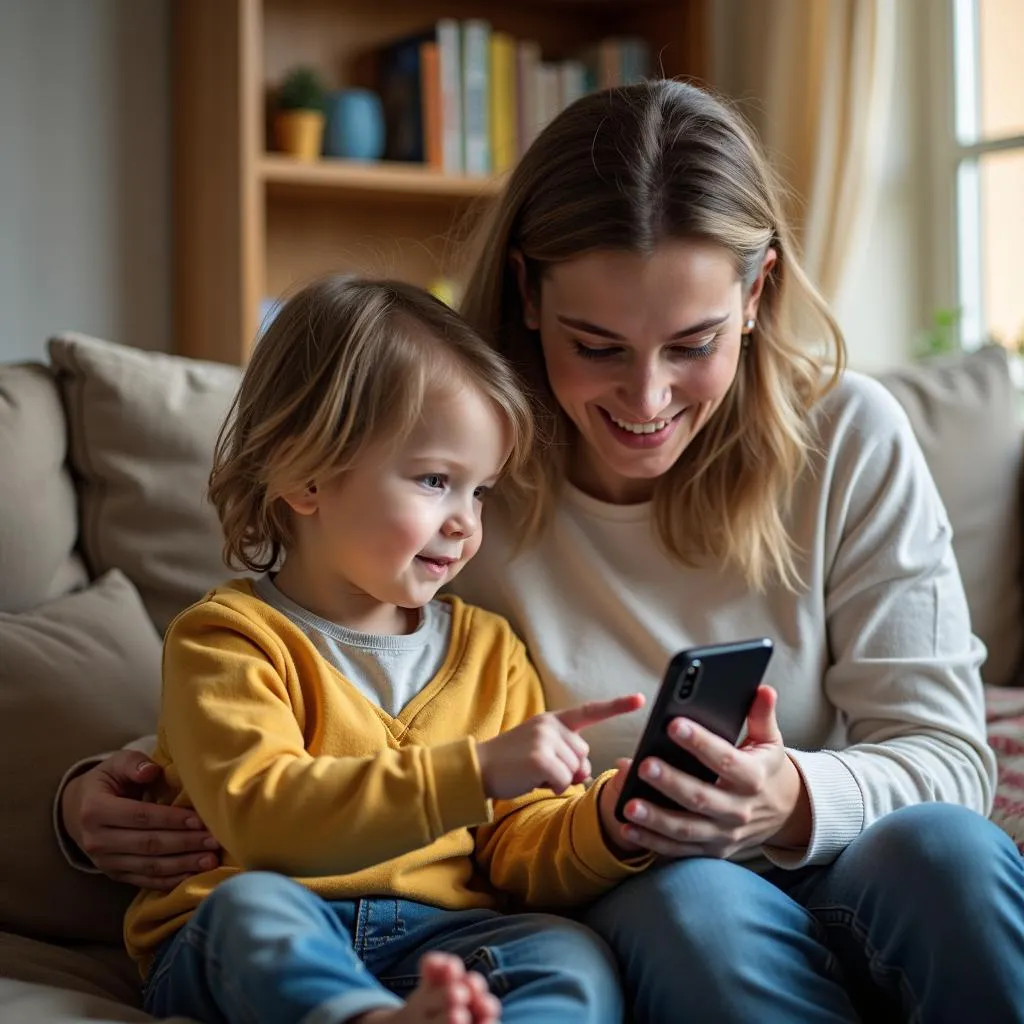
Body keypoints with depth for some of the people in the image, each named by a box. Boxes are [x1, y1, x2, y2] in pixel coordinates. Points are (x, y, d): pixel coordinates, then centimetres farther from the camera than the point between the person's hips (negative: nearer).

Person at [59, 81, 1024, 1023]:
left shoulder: (850, 438, -4)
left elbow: (946, 754, -4)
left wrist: (796, 804, -27)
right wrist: (104, 795, -15)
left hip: (841, 884, 2)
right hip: (619, 909, -1)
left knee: (939, 848, -32)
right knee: (693, 900, -35)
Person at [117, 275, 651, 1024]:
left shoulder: (487, 649, 16)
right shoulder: (230, 637, -1)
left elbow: (521, 861, 13)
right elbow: (260, 815, -20)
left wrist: (607, 825, -10)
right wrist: (476, 769, -26)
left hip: (438, 947, 4)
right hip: (240, 950, -3)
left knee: (572, 960, -23)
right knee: (251, 901, -34)